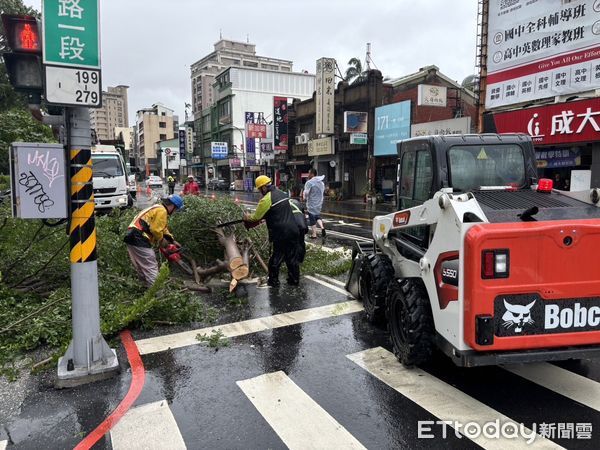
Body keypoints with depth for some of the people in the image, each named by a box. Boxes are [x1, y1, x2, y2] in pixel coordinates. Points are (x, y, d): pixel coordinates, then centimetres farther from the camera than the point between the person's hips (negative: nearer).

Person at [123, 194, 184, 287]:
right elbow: (156, 230, -17)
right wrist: (161, 241, 1)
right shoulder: (162, 211, -9)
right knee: (151, 268, -7)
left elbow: (163, 229, 28)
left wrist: (173, 241, 23)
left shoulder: (157, 208, 24)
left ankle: (147, 286, 29)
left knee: (141, 267, 18)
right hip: (139, 240, -10)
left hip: (132, 237, 10)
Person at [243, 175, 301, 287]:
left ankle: (273, 281, 17)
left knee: (276, 258, 7)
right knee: (293, 257, 14)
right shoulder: (282, 194, 13)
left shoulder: (266, 199, -12)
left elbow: (256, 218, -4)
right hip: (293, 231, 7)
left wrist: (247, 217, 17)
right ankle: (294, 280, 22)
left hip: (281, 234, -7)